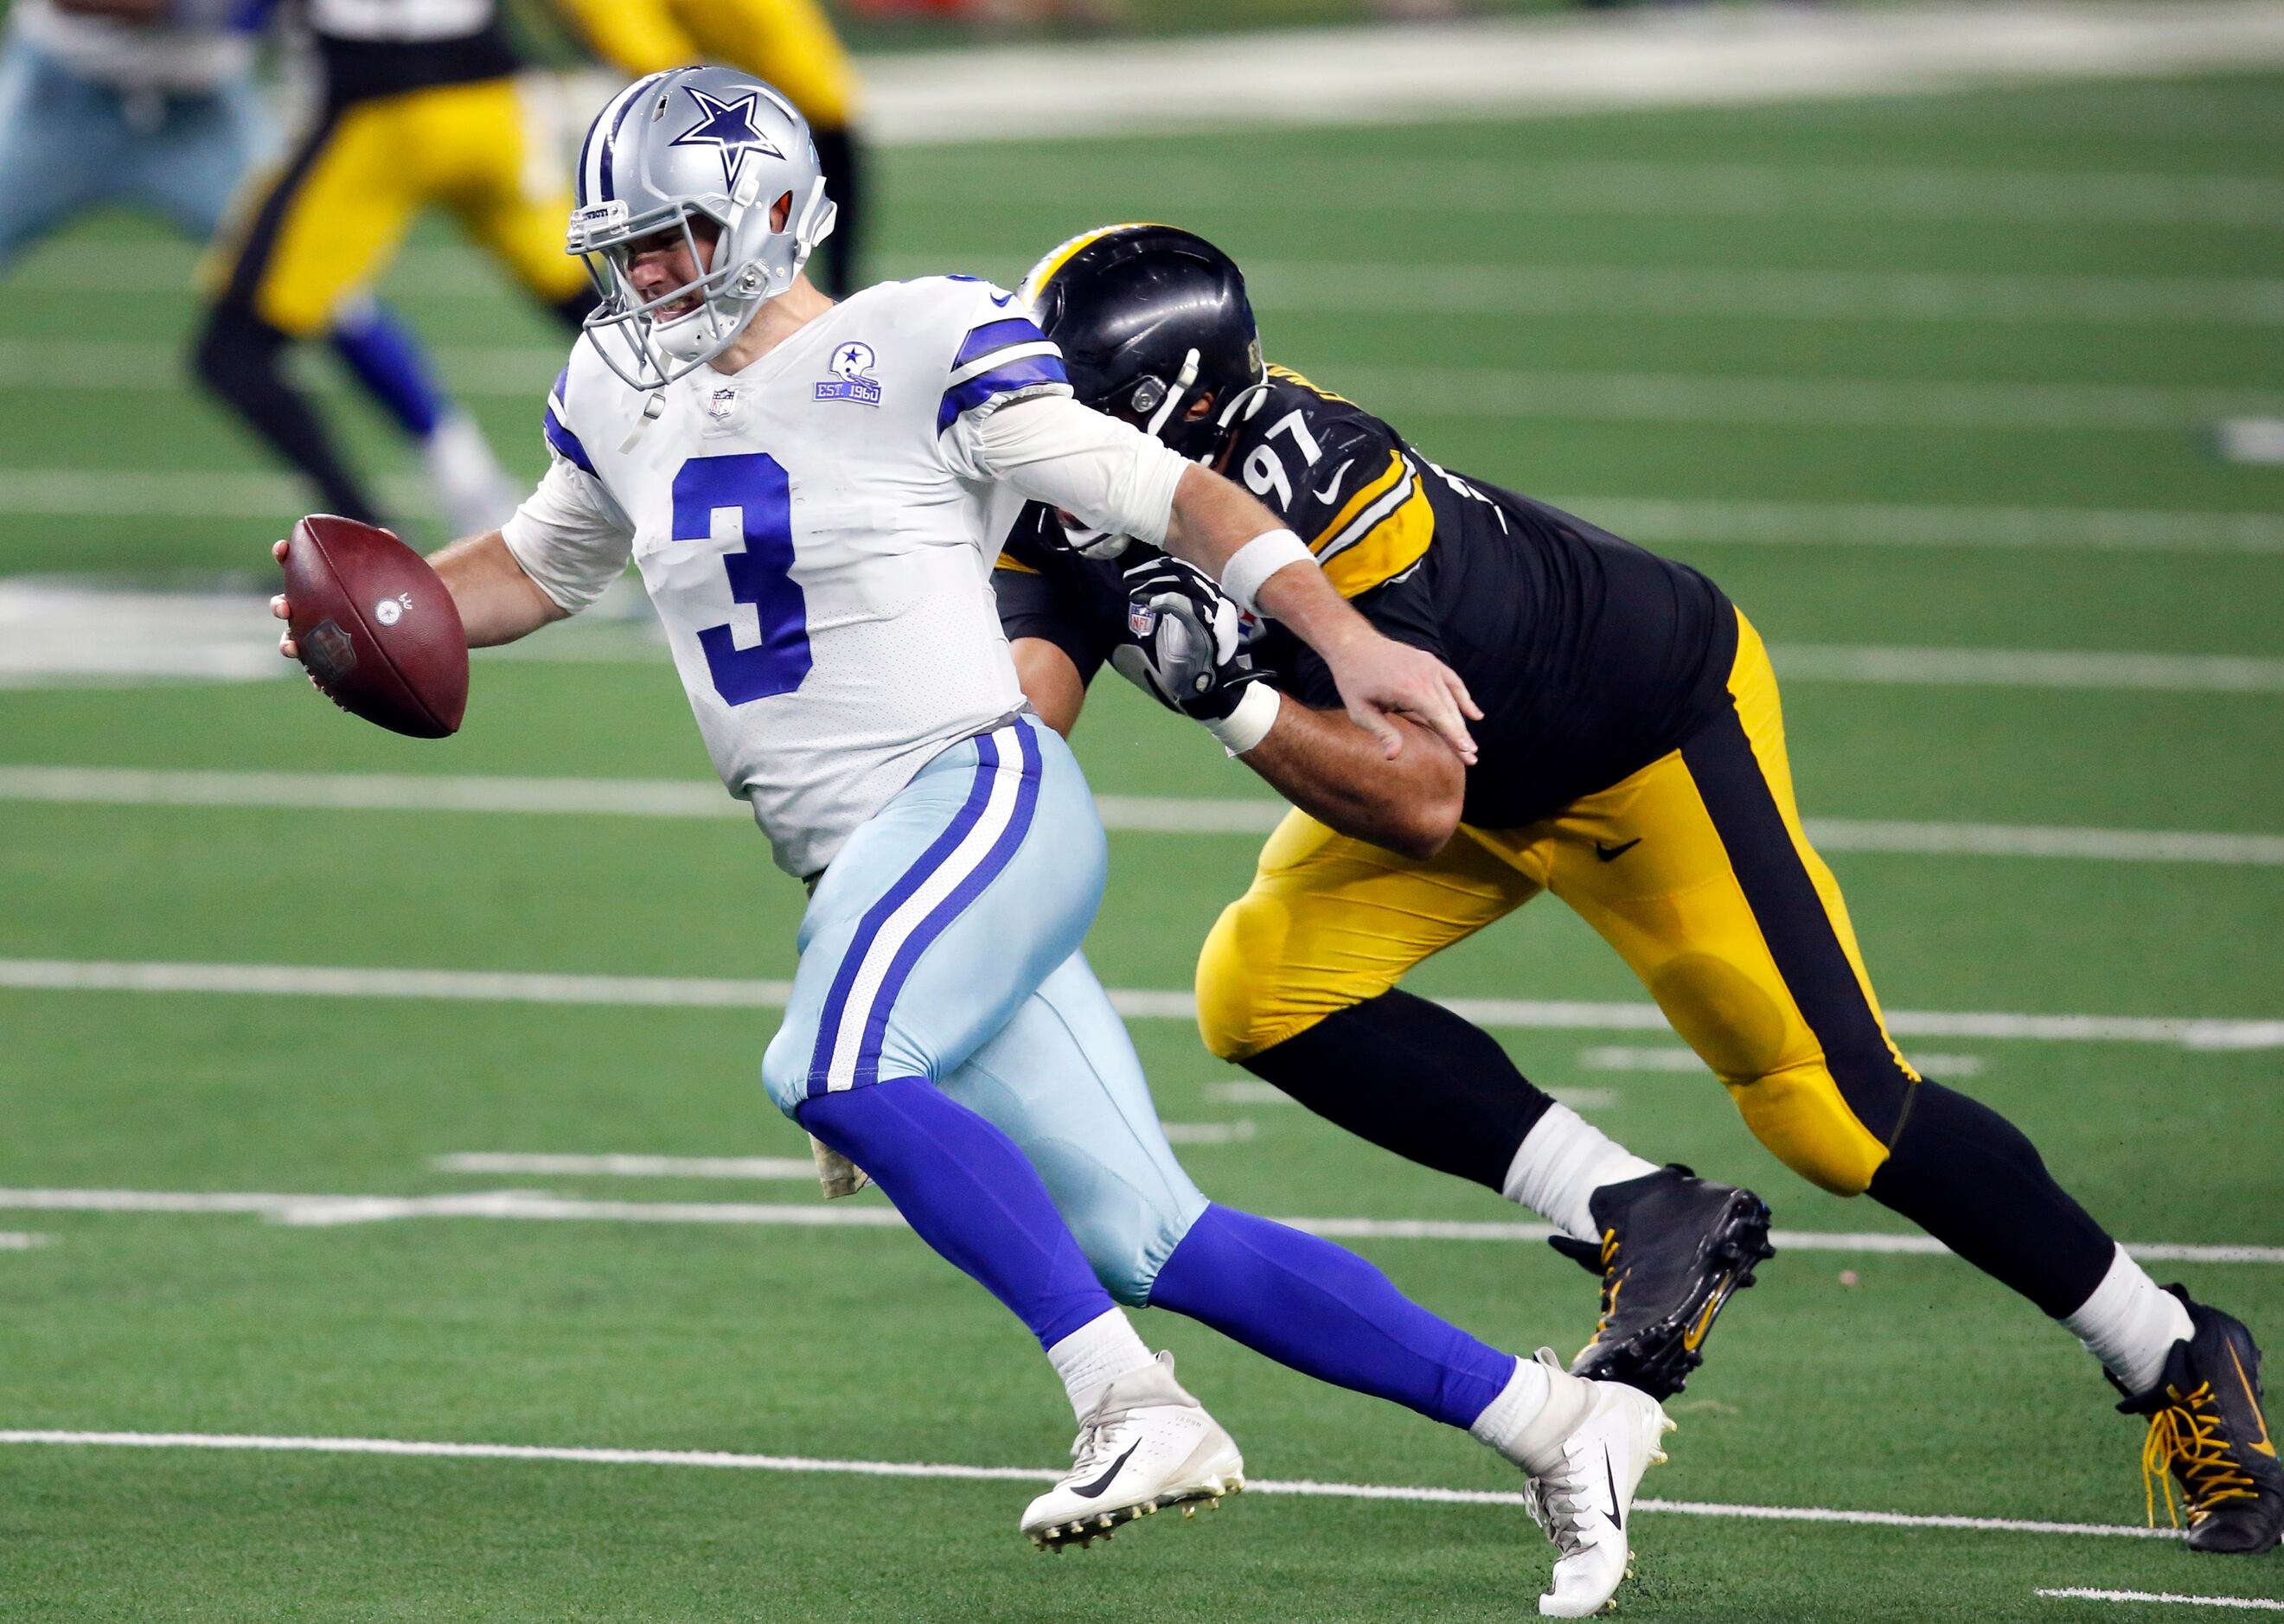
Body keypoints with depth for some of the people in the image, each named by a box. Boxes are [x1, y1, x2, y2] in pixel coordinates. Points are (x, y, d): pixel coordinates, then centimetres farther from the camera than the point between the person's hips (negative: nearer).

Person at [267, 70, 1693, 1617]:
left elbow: (1168, 494, -6)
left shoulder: (919, 354, -7)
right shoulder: (624, 397, 14)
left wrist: (1346, 641, -17)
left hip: (983, 793, -7)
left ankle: (1134, 1410, -27)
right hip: (864, 867, 7)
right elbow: (537, 568, 31)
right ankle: (1555, 1424, 6)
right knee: (1148, 1242, 0)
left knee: (837, 1071, -33)